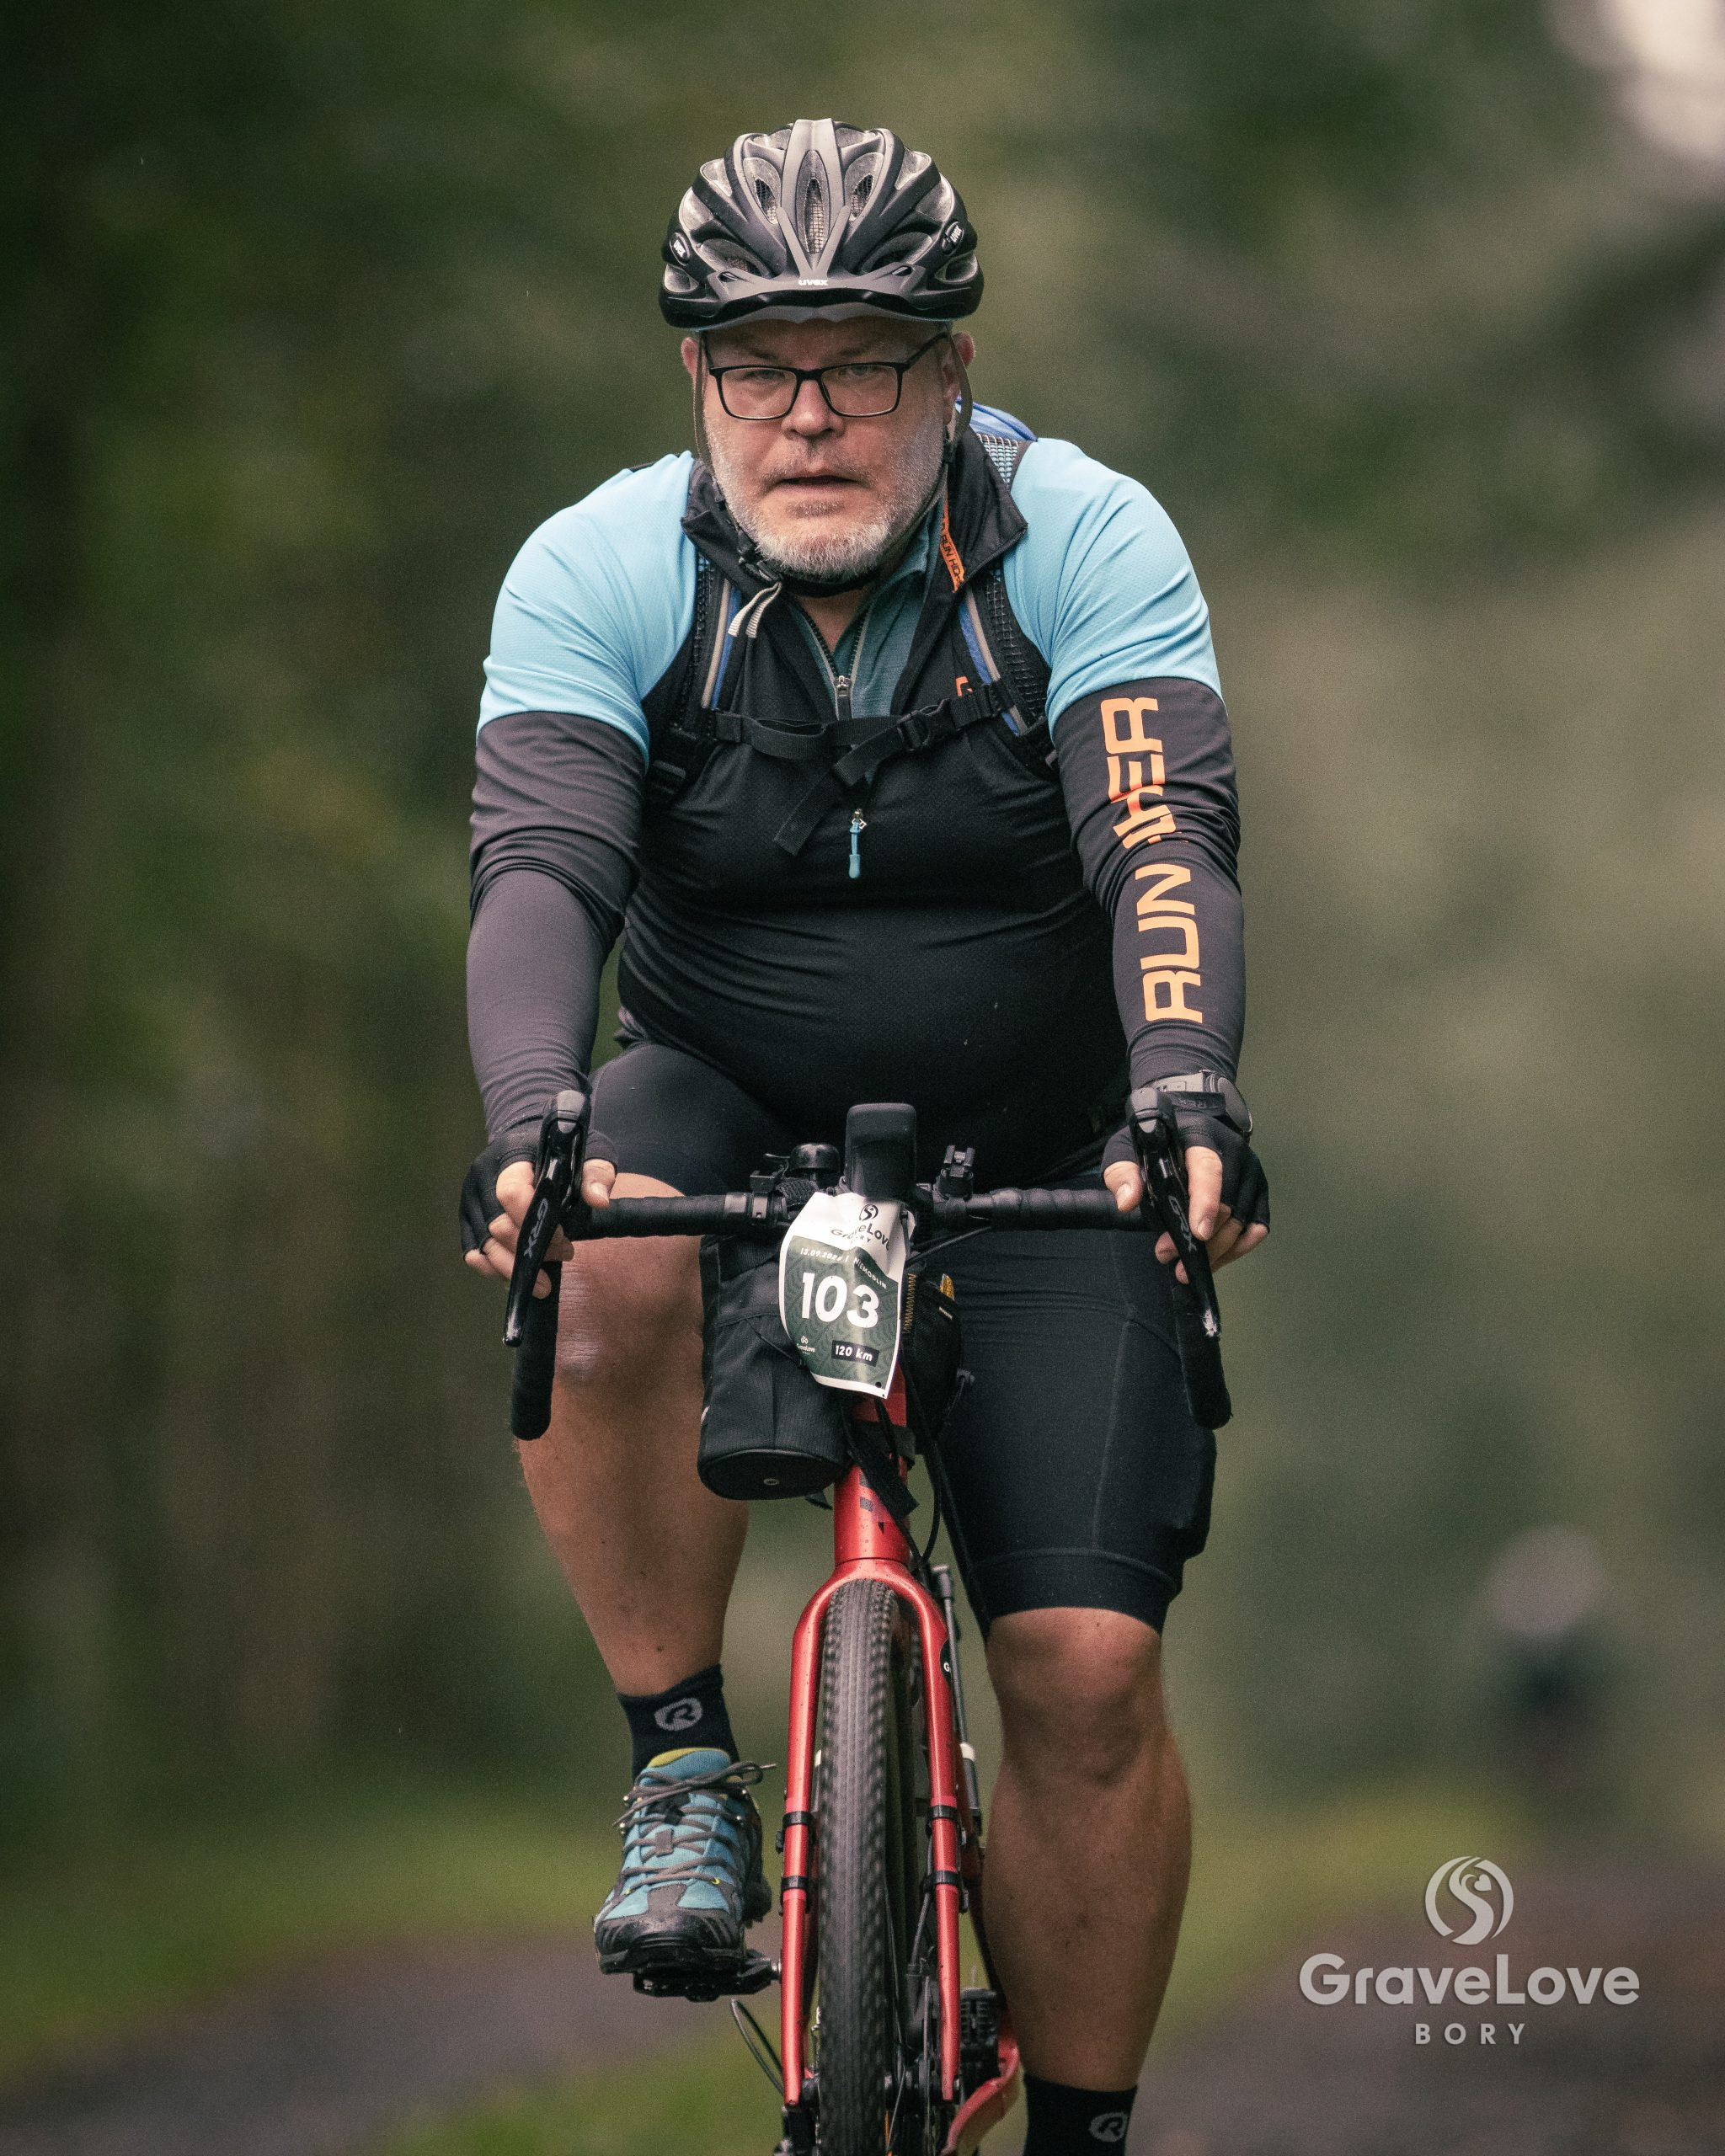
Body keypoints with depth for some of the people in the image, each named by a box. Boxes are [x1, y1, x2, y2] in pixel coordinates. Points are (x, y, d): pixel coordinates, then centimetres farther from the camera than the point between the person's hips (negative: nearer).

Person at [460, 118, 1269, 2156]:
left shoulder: (1086, 541, -15)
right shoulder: (598, 571, -14)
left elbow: (1165, 845, -28)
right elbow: (542, 873, -26)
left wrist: (1186, 1085, -48)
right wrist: (531, 1115, -46)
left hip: (1037, 1160, 0)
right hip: (728, 1116, 0)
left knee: (1088, 1669, -12)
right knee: (598, 1285, -35)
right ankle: (685, 1766, -15)